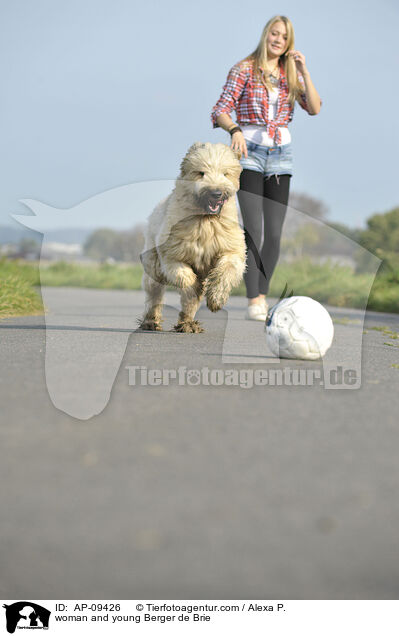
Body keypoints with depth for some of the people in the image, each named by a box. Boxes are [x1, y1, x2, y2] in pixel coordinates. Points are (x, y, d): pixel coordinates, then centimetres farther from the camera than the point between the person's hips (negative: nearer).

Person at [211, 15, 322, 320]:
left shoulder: (292, 75, 12)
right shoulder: (244, 70, 2)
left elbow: (315, 108, -1)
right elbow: (220, 111, -3)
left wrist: (303, 70, -8)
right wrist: (234, 129, -23)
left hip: (281, 157, 4)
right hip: (250, 152, -4)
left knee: (274, 233, 0)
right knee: (253, 228, -15)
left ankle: (262, 297, 8)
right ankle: (254, 300, -16)